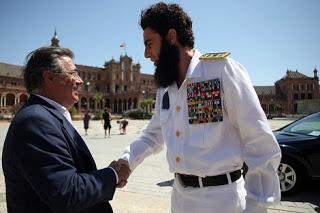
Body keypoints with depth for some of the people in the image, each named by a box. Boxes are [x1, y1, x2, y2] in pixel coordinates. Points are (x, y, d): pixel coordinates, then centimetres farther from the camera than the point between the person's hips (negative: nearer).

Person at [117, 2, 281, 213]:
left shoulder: (221, 69, -14)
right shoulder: (164, 89, 7)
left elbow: (262, 146, -15)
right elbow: (153, 135, 19)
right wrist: (127, 160, 4)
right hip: (180, 195, 7)